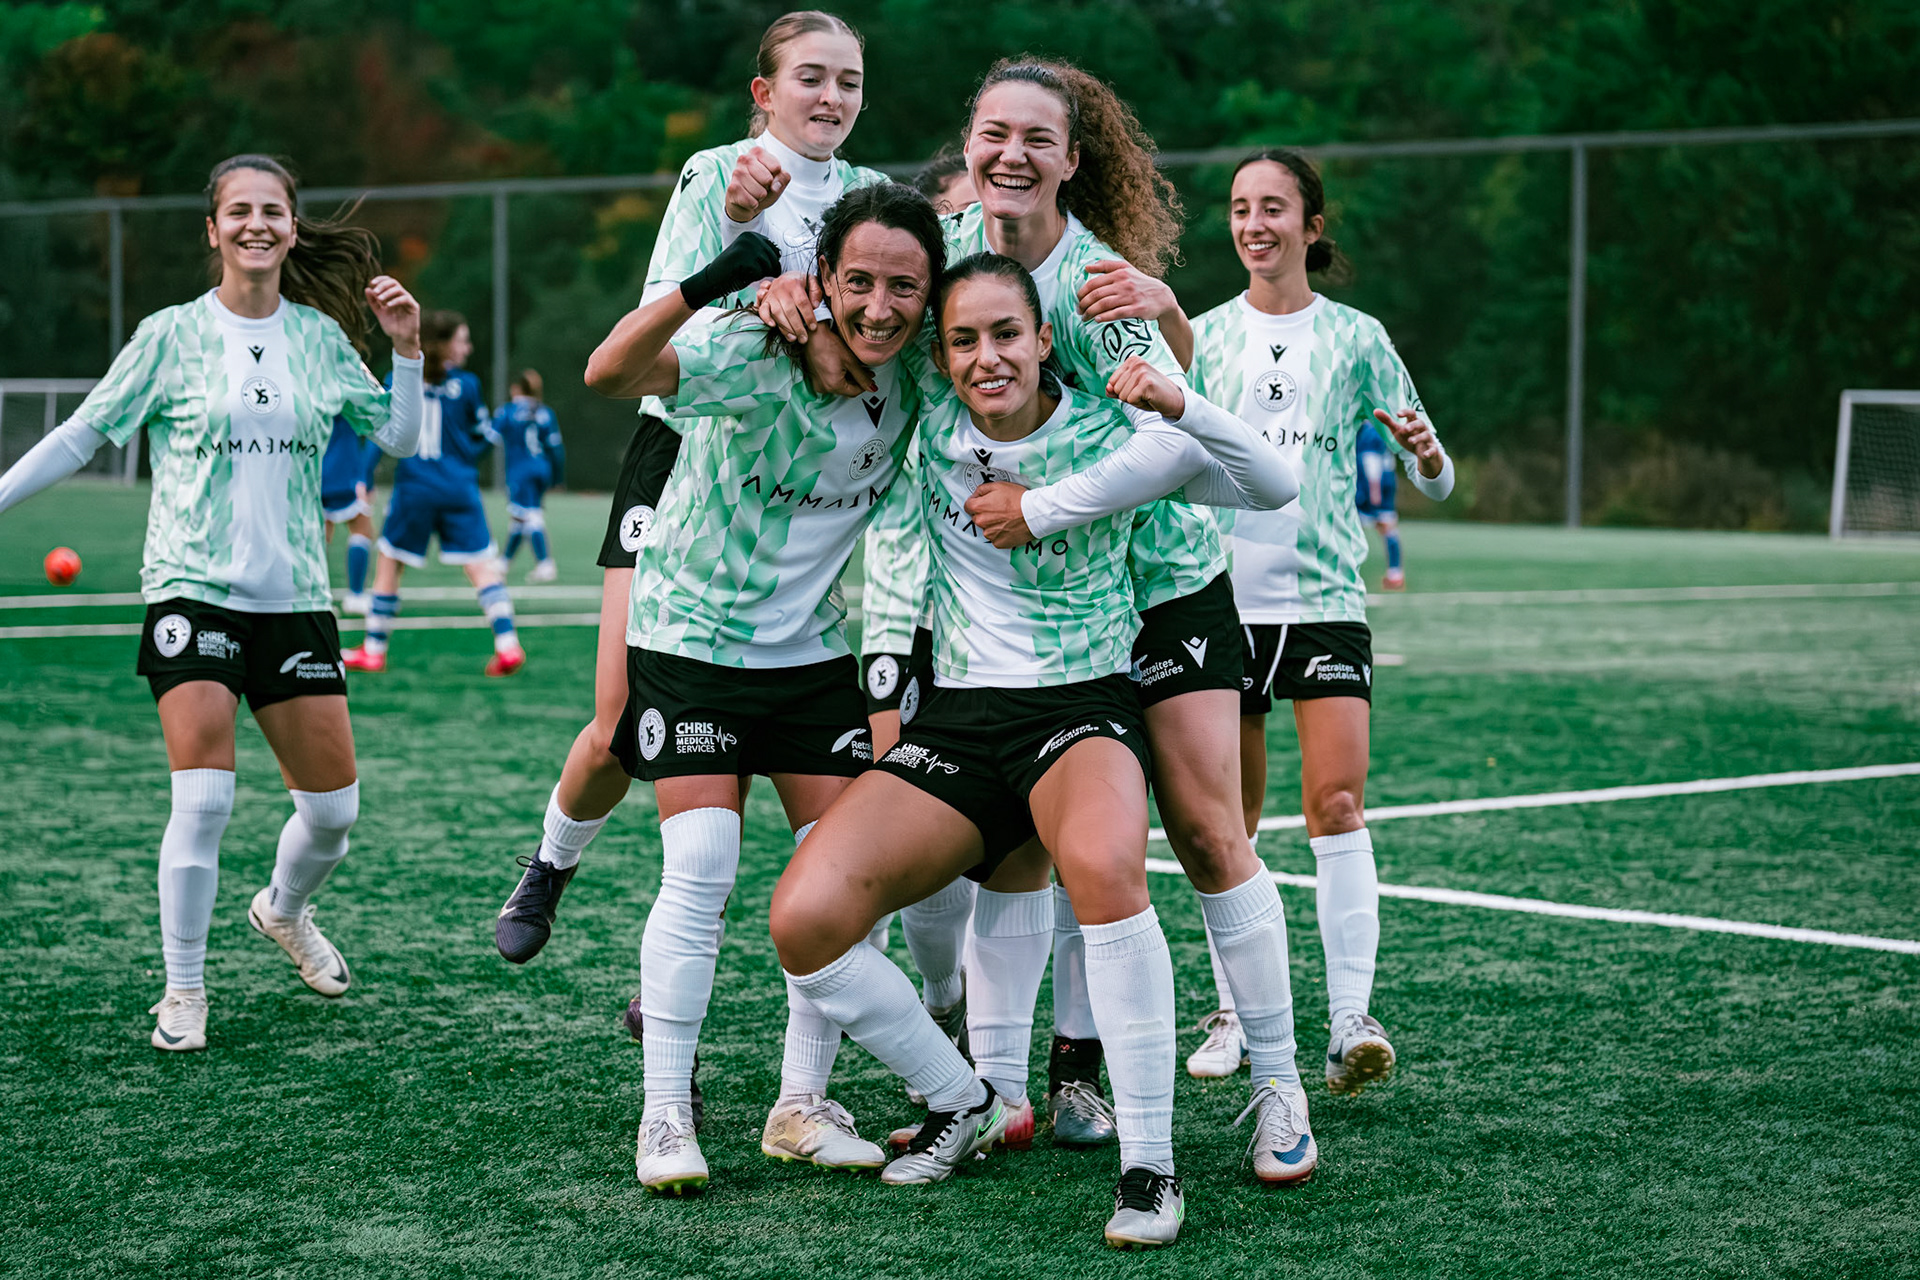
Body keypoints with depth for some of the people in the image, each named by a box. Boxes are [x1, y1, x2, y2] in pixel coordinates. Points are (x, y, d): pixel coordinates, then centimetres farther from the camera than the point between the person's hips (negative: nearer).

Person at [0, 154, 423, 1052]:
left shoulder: (320, 336, 6)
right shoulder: (172, 336, -3)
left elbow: (399, 439, 12)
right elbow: (81, 435, 3)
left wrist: (406, 349, -1)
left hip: (294, 599, 3)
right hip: (193, 594, -3)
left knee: (334, 808, 6)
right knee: (204, 799, -15)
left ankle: (283, 911, 39)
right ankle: (183, 988, 3)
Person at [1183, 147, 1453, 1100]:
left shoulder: (1355, 339, 5)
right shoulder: (1204, 338, 7)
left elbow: (1434, 484, 8)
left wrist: (1426, 454, -15)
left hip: (1324, 600, -1)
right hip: (1222, 598, 2)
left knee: (1337, 803, -14)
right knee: (1229, 822, 4)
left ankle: (1351, 1022, -15)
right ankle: (1236, 1011, 17)